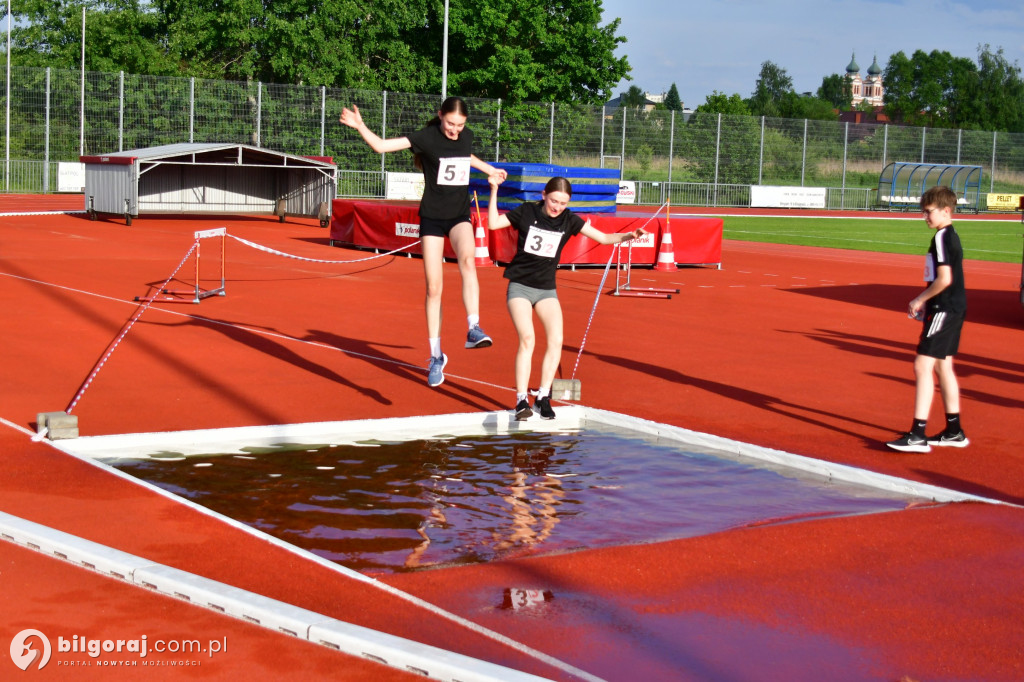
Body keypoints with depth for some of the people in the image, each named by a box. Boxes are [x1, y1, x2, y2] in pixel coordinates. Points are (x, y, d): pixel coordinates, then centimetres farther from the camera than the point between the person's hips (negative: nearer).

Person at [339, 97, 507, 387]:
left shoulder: (466, 136, 2)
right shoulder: (427, 137, -12)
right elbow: (382, 146, -19)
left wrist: (489, 169, 38)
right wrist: (360, 126, -34)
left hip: (460, 216, 2)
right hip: (432, 218, -2)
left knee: (468, 260, -30)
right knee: (433, 288, -1)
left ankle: (474, 329, -35)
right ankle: (436, 356, 11)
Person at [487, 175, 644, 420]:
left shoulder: (569, 220, 1)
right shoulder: (527, 211, -3)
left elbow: (604, 238, -1)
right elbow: (493, 224, -2)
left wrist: (627, 236, -18)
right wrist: (494, 190, -10)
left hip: (547, 290, 3)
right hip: (519, 286, -3)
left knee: (556, 340, -15)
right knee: (527, 338, -20)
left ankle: (543, 397, -4)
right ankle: (521, 400, -15)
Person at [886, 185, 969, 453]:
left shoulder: (942, 237, -16)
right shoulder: (951, 236, 15)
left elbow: (944, 279, -23)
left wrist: (919, 300, -12)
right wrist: (927, 302, 13)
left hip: (945, 310, -11)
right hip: (954, 309, 11)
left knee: (923, 366, -13)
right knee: (943, 366, 18)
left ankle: (918, 435, -16)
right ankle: (954, 431, 25)